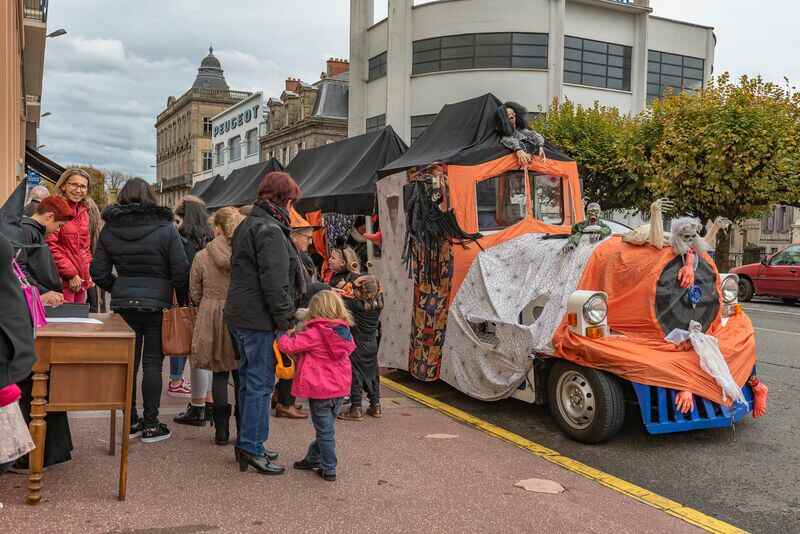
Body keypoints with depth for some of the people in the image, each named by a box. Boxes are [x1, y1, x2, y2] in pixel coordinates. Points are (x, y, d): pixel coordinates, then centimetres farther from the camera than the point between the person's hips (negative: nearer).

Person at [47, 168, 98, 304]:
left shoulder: (84, 212, 16)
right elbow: (50, 247, -13)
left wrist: (87, 272, 10)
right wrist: (70, 274, -14)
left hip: (81, 280, 7)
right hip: (63, 280, -7)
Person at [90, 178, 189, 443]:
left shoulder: (109, 229, 3)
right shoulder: (166, 228, -7)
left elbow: (99, 271, 2)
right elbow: (180, 272, -8)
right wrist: (183, 301, 5)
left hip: (123, 303, 3)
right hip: (157, 303, -3)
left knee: (128, 362, 12)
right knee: (152, 363, 3)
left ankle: (130, 421, 20)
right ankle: (150, 425, 9)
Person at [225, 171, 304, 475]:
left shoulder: (247, 225, 18)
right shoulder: (270, 230, -15)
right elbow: (275, 283, -21)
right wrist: (285, 321, -15)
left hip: (241, 316, 10)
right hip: (260, 319, -10)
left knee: (249, 380, 17)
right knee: (261, 383, -3)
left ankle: (247, 444, 27)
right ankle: (252, 448, 4)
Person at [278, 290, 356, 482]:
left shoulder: (314, 333, -19)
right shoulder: (345, 332, 0)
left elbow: (289, 346, -19)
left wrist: (284, 336, 5)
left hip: (320, 389, -6)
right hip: (339, 388, 7)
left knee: (325, 430, 5)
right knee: (326, 426, 20)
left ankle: (329, 469, 13)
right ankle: (313, 458, 35)